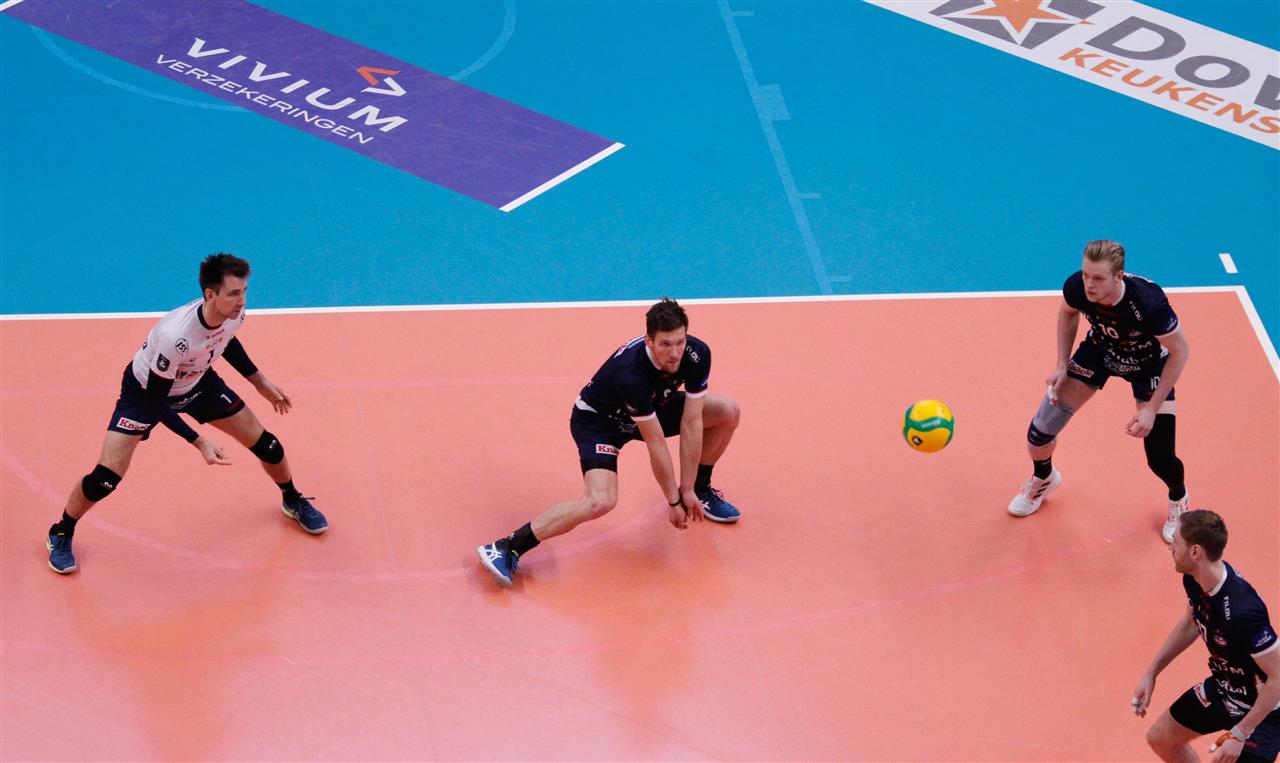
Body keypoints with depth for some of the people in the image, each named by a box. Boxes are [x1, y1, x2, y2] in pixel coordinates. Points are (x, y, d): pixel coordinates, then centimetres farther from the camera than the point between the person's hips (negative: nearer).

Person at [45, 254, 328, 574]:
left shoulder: (233, 313, -24)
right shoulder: (175, 335, -44)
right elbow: (156, 402, -31)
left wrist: (260, 382, 10)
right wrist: (200, 443, -34)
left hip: (198, 382, 6)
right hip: (146, 390, -6)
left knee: (265, 444, 7)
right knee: (105, 478, -13)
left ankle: (293, 501, 39)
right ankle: (61, 534, 16)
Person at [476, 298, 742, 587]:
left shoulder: (697, 355, -24)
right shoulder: (631, 373, -40)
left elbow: (690, 425, -16)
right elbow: (655, 443, -30)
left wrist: (688, 490, -14)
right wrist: (673, 501, -20)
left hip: (651, 408, 7)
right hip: (598, 419, -7)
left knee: (728, 412, -2)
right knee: (600, 501, -31)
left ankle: (700, 489, 20)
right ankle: (508, 548, -26)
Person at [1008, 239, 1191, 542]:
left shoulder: (1149, 302, -42)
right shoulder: (1077, 286, -31)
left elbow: (1180, 352, -25)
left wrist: (1151, 409, -25)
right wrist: (1062, 366, -7)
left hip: (1148, 362, -3)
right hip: (1101, 349, 3)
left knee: (1160, 457, -10)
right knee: (1040, 430, -3)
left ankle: (1178, 499, 29)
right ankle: (1043, 479, 35)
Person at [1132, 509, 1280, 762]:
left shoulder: (1242, 610, -39)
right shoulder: (1194, 580, -13)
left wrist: (1240, 734, -28)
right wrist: (1151, 673, 10)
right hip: (1222, 688, 9)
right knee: (1160, 739, 21)